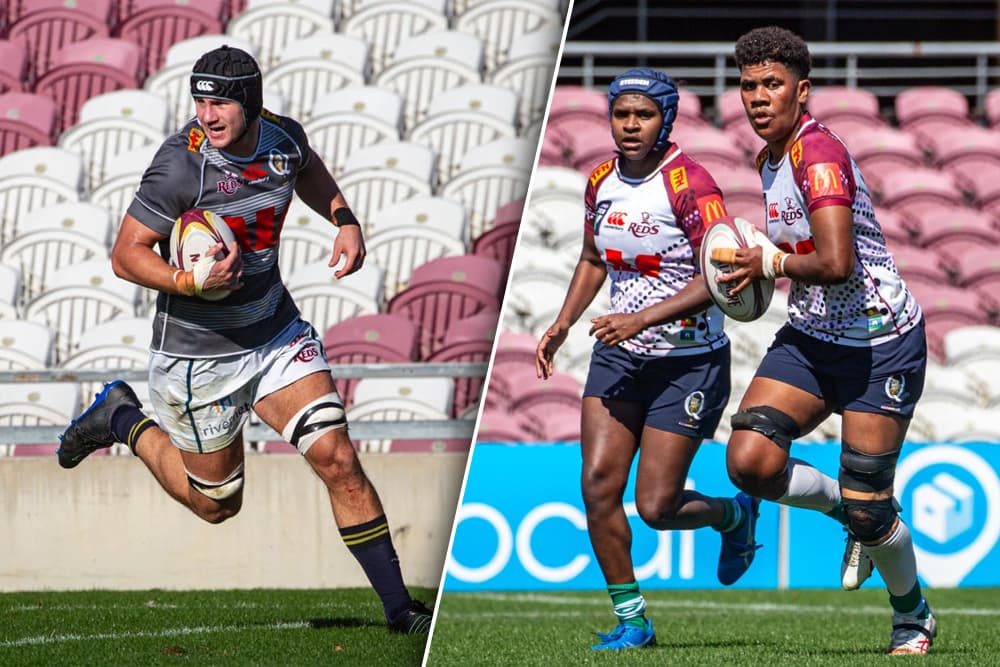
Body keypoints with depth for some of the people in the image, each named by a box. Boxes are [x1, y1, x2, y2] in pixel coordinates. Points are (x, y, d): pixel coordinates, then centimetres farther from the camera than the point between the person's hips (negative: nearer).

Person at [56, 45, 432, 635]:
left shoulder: (283, 136, -7)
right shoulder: (182, 163, -25)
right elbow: (127, 255, -19)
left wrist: (345, 220, 4)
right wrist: (191, 282, -35)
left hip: (277, 332, 4)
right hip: (200, 354, -4)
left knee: (336, 457, -8)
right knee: (217, 502, 11)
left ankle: (400, 607, 0)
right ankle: (123, 420, 35)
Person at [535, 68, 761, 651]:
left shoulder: (689, 184, -17)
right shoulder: (602, 182, 4)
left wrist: (642, 318, -28)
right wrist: (563, 325, 10)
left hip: (689, 361, -6)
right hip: (619, 357, 6)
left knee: (656, 507, -6)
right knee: (598, 483, -8)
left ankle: (735, 515, 27)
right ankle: (631, 618, 5)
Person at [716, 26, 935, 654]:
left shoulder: (818, 154, -21)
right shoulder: (770, 158, 8)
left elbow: (836, 264, -32)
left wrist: (771, 262, -15)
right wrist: (761, 270, 8)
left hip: (881, 344, -8)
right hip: (810, 337, 8)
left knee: (868, 511, -5)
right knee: (749, 460, -14)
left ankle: (914, 615, 24)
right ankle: (853, 512, 13)